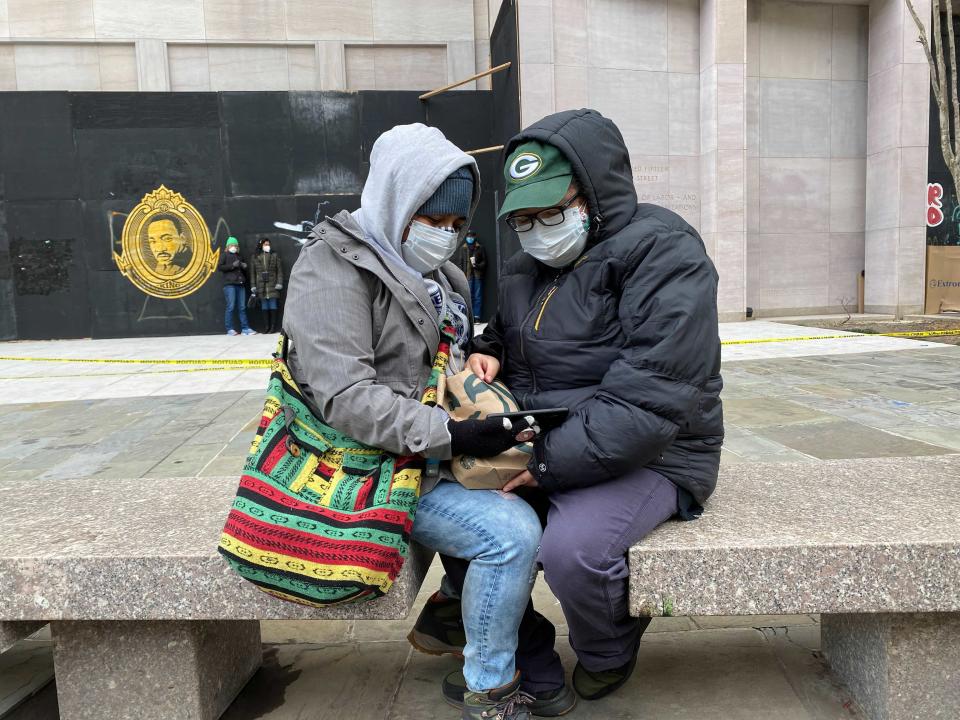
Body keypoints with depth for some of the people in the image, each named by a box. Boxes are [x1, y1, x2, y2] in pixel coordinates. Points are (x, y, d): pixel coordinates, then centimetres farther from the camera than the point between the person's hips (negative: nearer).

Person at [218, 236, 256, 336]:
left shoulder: (239, 256, 25)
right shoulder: (225, 255, 8)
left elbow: (243, 269, 34)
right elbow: (219, 267, -4)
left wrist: (244, 266, 11)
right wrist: (232, 265, -12)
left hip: (240, 284, 6)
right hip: (229, 284, -5)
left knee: (242, 307, 3)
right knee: (230, 306, -8)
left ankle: (245, 328, 3)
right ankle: (230, 329, -4)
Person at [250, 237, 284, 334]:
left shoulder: (274, 256, 6)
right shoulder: (255, 257, 9)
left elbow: (279, 271, 4)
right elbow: (252, 272, 10)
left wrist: (279, 283, -5)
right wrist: (253, 286, 4)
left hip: (272, 285, -2)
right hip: (261, 285, 2)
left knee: (273, 306, -1)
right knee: (265, 307, 4)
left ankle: (273, 326, 3)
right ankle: (267, 326, 10)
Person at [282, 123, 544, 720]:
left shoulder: (442, 277, 14)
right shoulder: (333, 267, -13)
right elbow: (345, 398, -23)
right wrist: (450, 436, -28)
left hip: (438, 451, 9)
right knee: (512, 531, -21)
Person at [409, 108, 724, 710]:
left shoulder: (660, 251, -16)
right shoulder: (529, 265, 10)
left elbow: (655, 398, -26)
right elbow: (505, 334, 26)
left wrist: (551, 462, -26)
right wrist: (487, 353, -1)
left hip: (648, 456, -7)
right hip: (541, 447, 8)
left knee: (570, 549, -32)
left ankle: (607, 655, 8)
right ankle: (531, 670, 9)